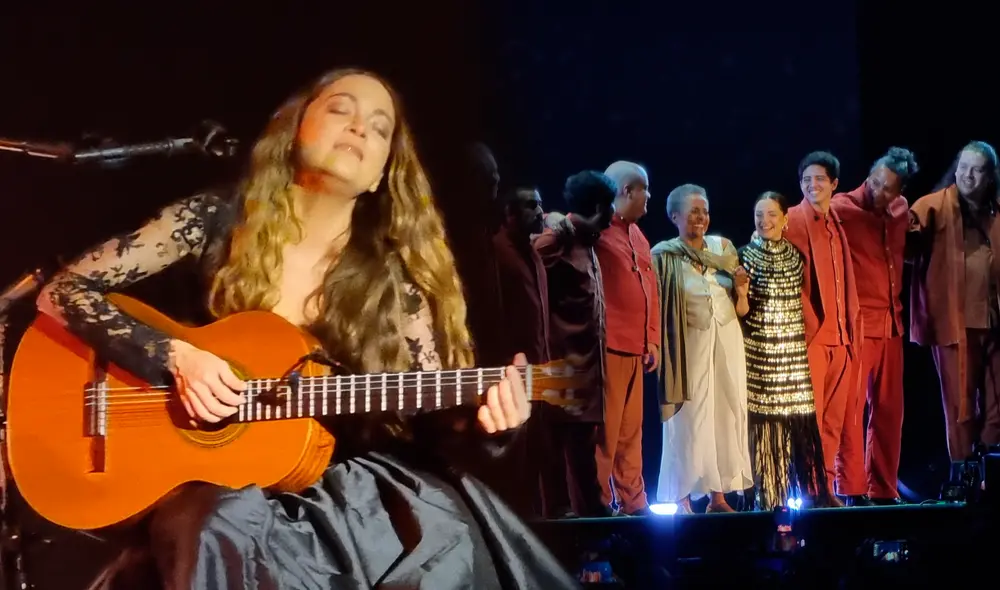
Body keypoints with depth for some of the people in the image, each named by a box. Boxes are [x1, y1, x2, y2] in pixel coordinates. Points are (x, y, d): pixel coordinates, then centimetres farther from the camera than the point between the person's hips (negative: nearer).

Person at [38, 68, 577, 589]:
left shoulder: (392, 277, 1)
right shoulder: (216, 223, -2)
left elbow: (430, 422, 1)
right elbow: (63, 291, -3)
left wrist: (482, 422, -22)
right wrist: (175, 356, -17)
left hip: (344, 485, 2)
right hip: (214, 482, -2)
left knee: (447, 543, -28)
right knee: (225, 539, -37)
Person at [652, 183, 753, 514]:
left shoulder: (723, 248, 7)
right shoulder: (664, 255, -5)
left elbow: (741, 310, 10)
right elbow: (654, 307, -6)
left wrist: (741, 290, -9)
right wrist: (657, 349, -18)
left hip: (727, 342, 4)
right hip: (689, 345, -4)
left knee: (726, 414, 5)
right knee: (689, 418, -2)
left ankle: (719, 495, 13)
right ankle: (683, 499, 5)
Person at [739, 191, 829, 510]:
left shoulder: (796, 256, 10)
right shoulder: (746, 256, 0)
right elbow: (741, 311, -3)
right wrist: (740, 290, -21)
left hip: (794, 353, 3)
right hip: (759, 352, -3)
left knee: (798, 423, 0)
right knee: (764, 422, -4)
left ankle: (802, 492, 8)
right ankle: (767, 496, 2)